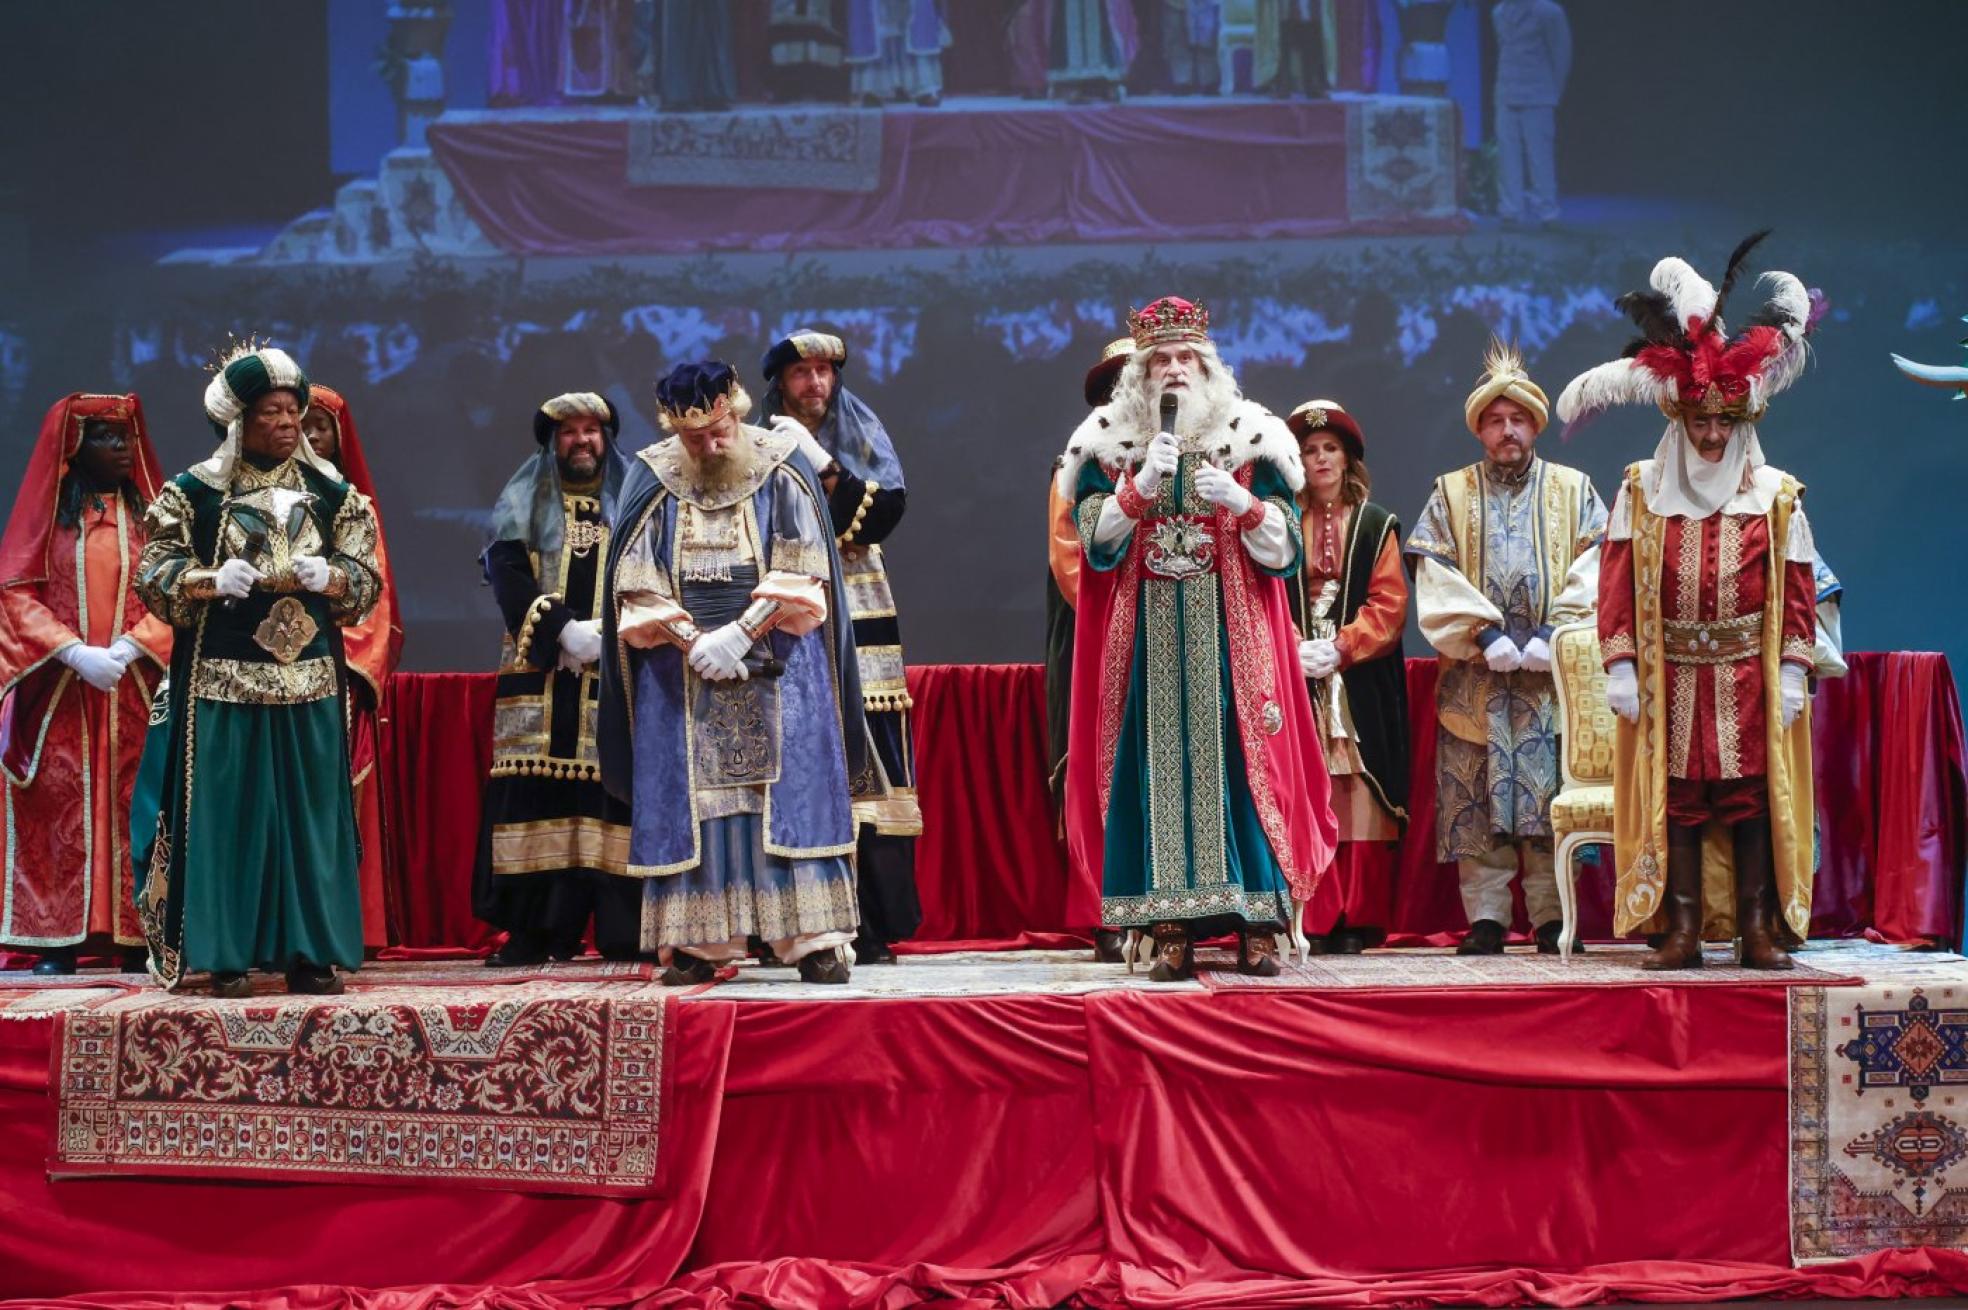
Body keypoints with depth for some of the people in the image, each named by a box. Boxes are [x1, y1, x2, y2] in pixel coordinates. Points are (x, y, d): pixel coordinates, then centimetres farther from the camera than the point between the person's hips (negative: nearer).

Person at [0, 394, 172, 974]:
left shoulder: (150, 511, 10)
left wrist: (131, 647, -15)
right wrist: (75, 653, -14)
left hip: (134, 692, 1)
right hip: (60, 695, -1)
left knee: (133, 808, -2)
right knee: (60, 807, -3)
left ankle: (136, 937, 0)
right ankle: (58, 939, -1)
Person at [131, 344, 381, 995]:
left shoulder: (332, 494, 10)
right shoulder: (192, 492, 2)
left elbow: (366, 581, 7)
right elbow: (155, 575, -1)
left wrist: (327, 577, -14)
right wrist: (213, 581, -19)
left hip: (310, 681, 3)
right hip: (222, 680, -3)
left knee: (310, 812, 2)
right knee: (227, 813, -3)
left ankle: (308, 952, 7)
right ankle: (226, 954, 2)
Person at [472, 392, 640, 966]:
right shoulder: (524, 503, 15)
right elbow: (507, 574, 1)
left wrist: (613, 633, -10)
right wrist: (563, 628, -12)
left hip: (617, 675, 0)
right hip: (541, 674, 0)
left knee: (615, 788, -7)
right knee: (536, 789, -6)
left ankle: (623, 931, -6)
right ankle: (534, 931, -5)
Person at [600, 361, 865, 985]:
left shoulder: (783, 472, -2)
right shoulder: (654, 481, 1)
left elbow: (801, 579, -6)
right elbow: (637, 587, -1)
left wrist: (739, 635, -17)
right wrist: (694, 642, -15)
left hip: (777, 670, -1)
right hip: (683, 676, 1)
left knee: (789, 790, -5)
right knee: (689, 800, -2)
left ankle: (816, 939, -5)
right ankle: (698, 941, 1)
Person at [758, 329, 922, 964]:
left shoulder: (863, 439, 13)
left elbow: (887, 511, -3)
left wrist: (821, 463, -10)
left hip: (856, 624, 0)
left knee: (863, 766, -6)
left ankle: (871, 928, -4)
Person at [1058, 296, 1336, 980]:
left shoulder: (1248, 439, 7)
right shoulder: (1110, 444, 9)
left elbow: (1284, 549, 3)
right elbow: (1096, 543, -1)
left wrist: (1240, 503, -15)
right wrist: (1142, 483, -13)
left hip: (1230, 640, 0)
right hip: (1147, 640, 0)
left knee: (1239, 763, -5)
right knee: (1158, 766, -4)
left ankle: (1257, 927, -3)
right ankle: (1170, 929, -2)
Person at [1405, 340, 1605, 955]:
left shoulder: (1574, 490, 12)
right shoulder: (1451, 494, 12)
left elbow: (1593, 571, 1)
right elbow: (1435, 577, 1)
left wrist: (1554, 632, -12)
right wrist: (1484, 632, -12)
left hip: (1554, 678, 0)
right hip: (1476, 680, 0)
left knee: (1553, 798, -2)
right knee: (1477, 801, -3)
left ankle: (1552, 916, 4)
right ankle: (1485, 917, 2)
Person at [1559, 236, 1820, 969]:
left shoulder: (1777, 498, 4)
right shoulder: (1641, 491, 4)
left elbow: (1797, 589, 3)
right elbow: (1616, 582, 2)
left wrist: (1793, 673, -4)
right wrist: (1620, 666, -5)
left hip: (1749, 677, 0)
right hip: (1671, 679, 0)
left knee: (1753, 797, 1)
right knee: (1675, 800, 2)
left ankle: (1758, 930, 7)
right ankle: (1682, 932, 7)